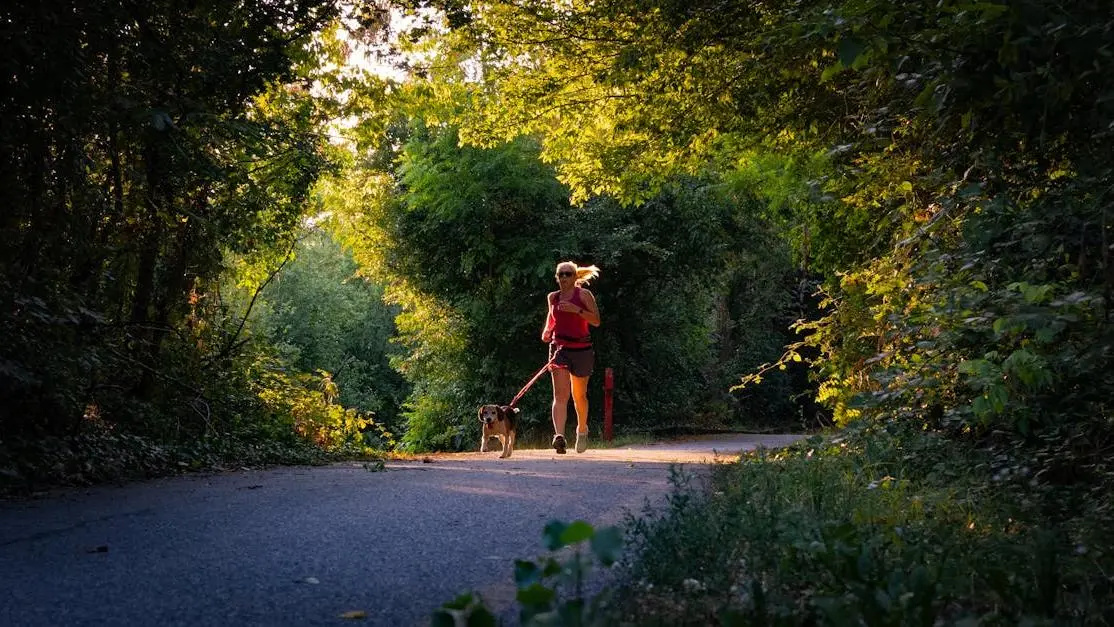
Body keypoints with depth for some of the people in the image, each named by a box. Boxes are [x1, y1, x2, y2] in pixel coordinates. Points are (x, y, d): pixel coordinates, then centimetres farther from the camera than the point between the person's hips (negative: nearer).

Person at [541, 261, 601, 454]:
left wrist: (577, 309, -20)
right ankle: (559, 436, -29)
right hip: (559, 347, 2)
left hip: (581, 348, -1)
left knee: (579, 395, 12)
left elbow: (596, 321, -7)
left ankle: (582, 430, 38)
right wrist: (547, 330, 7)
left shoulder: (584, 295, -1)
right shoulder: (552, 297, 10)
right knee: (560, 394, -16)